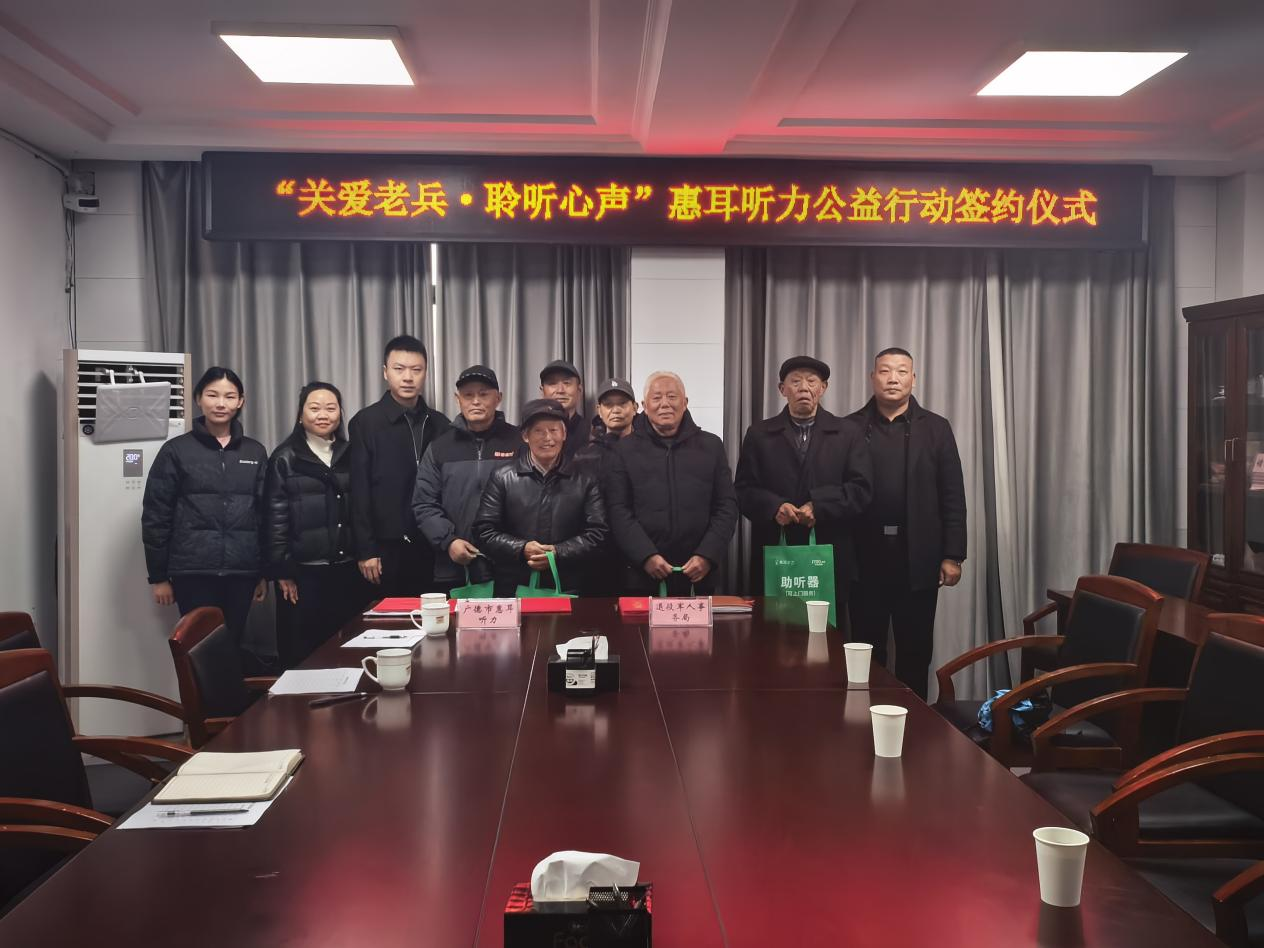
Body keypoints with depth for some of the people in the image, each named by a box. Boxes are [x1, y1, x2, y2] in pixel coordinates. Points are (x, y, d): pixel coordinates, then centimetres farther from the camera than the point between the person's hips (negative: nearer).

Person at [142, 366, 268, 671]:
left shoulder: (255, 453, 10)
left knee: (232, 646, 5)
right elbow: (155, 516, 1)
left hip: (241, 571, 2)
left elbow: (265, 514, 11)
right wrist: (158, 576, -2)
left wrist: (265, 572, 7)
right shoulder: (176, 451, 1)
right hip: (193, 571, -2)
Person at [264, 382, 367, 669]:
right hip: (304, 572, -3)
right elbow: (275, 518, -4)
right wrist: (281, 571, -9)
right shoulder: (285, 459, -1)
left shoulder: (351, 454, 10)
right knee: (303, 653, 3)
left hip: (349, 570, 3)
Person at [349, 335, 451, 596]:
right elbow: (359, 491, -4)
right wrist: (365, 550, -8)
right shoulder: (366, 422, -1)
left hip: (433, 546, 3)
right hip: (387, 546, -3)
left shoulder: (440, 424, 9)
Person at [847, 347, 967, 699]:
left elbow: (952, 496, 3)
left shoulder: (935, 428, 5)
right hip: (865, 557, 0)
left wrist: (952, 555, -2)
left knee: (915, 651, 8)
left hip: (918, 557, 1)